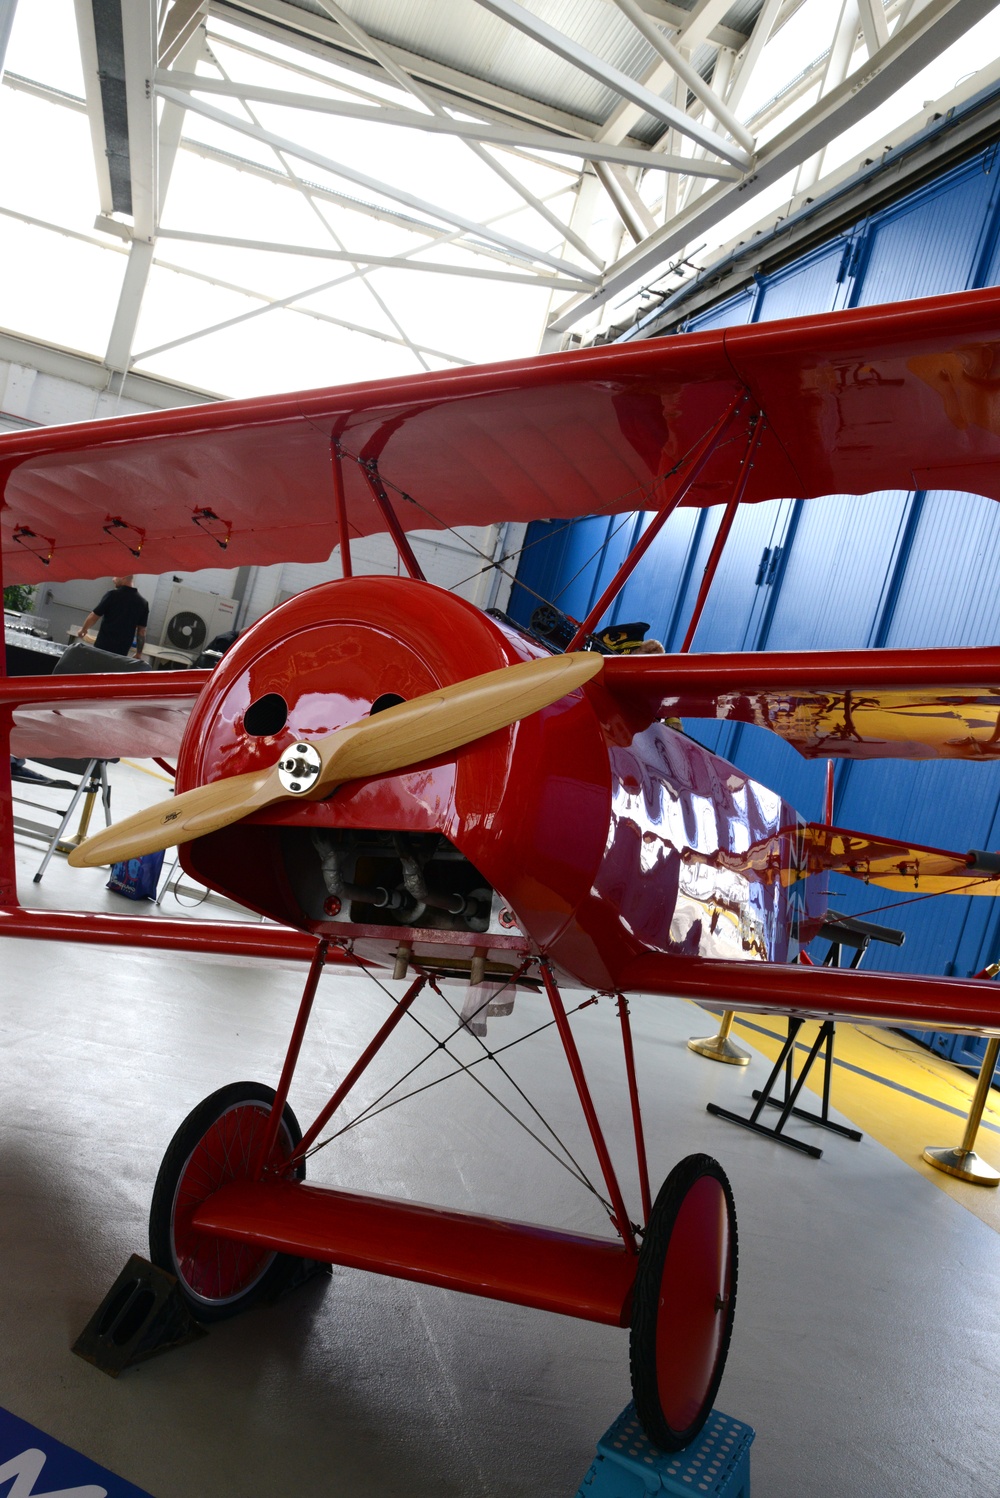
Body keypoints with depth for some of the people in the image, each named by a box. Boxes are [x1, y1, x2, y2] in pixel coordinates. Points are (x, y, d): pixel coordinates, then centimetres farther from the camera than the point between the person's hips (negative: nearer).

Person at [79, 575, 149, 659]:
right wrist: (139, 653, 12)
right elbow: (142, 631, 5)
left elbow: (94, 617, -1)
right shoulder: (143, 602, 3)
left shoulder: (113, 595, -8)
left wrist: (83, 629, 17)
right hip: (122, 651, 3)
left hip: (103, 647, -3)